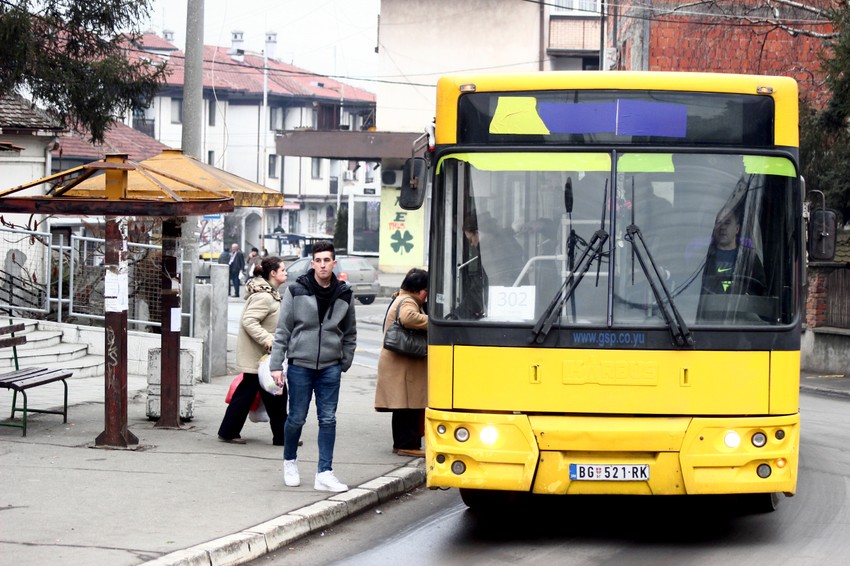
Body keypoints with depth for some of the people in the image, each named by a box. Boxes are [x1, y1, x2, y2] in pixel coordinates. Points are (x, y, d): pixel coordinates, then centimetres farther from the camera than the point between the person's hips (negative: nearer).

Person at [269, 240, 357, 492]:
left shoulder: (344, 294, 4)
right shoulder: (296, 291, -3)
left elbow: (349, 334, 15)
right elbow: (282, 330, -1)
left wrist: (344, 364, 12)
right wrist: (276, 365, -4)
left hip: (330, 367, 2)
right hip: (300, 365, -2)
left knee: (328, 420, -1)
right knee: (296, 419, 5)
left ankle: (324, 474, 1)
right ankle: (290, 462, 29)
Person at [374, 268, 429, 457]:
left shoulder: (401, 299, 22)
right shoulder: (408, 302, -13)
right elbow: (408, 318, -36)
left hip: (401, 364, 11)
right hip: (403, 365, -11)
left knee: (404, 407, 13)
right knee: (408, 406, -9)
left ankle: (401, 443, 17)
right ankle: (408, 444, -8)